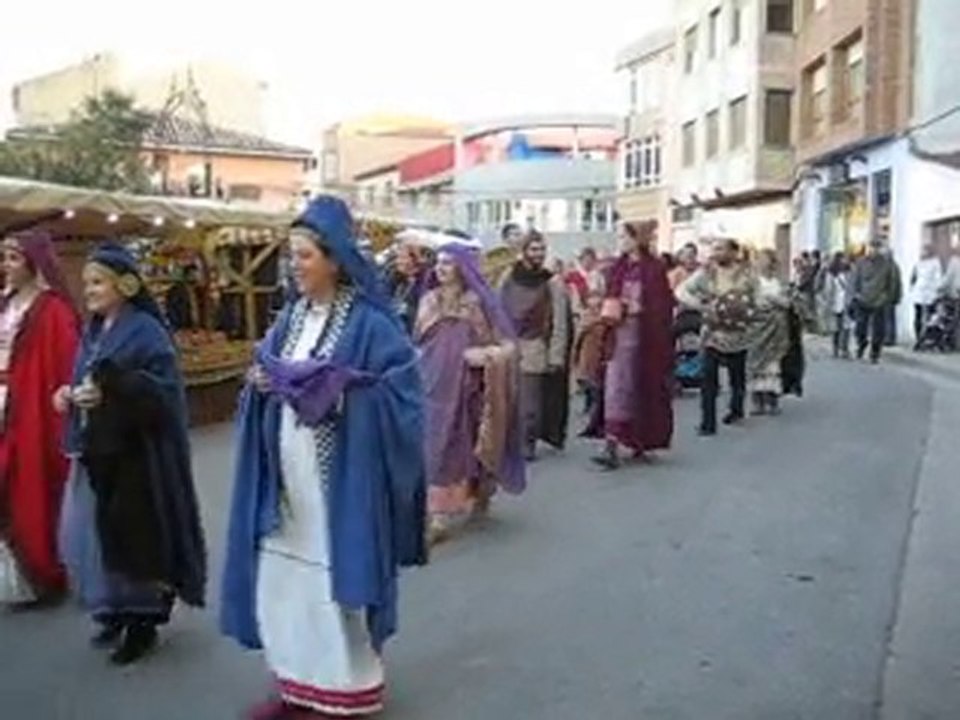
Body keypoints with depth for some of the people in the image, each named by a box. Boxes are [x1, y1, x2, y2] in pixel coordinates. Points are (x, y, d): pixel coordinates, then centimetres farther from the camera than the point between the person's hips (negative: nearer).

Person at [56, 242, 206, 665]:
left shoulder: (146, 331, -11)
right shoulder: (93, 331, 12)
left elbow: (164, 392, -18)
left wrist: (110, 392, -28)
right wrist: (70, 394, 0)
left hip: (136, 456, -7)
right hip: (96, 452, 7)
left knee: (136, 536, 0)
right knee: (96, 534, 11)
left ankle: (144, 621, 15)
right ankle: (116, 611, 28)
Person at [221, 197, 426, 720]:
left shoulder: (369, 323, -12)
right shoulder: (292, 315, 9)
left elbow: (400, 390, -17)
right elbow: (269, 372, 16)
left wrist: (331, 392, -22)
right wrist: (264, 383, -6)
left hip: (338, 480, -7)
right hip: (288, 475, 7)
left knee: (332, 582, 3)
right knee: (279, 576, 12)